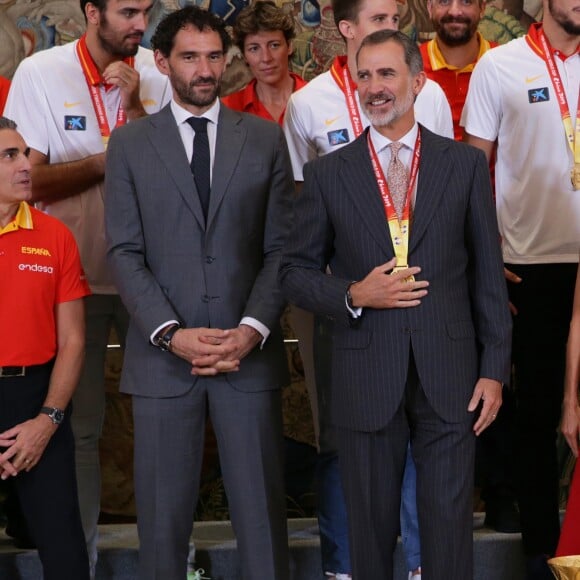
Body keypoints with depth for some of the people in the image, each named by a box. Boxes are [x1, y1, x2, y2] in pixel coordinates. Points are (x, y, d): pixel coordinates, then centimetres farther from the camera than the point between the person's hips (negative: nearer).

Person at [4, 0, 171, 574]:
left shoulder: (155, 73, 0)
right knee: (79, 425, 6)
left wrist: (134, 104, -15)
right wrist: (107, 162, -14)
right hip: (77, 278, -2)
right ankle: (77, 558, 19)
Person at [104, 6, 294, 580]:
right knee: (163, 512, 4)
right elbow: (124, 252, 1)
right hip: (163, 356, 0)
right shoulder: (130, 144, 7)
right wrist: (170, 333, -12)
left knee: (261, 508, 2)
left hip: (249, 353, 0)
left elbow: (281, 247, 5)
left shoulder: (265, 139, 8)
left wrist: (252, 329, -9)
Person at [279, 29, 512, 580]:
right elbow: (295, 271, 6)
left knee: (449, 523, 4)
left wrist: (493, 369, 0)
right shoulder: (327, 173, 4)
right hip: (367, 377, 0)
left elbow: (487, 272, 4)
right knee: (371, 525, 10)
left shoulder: (465, 164, 4)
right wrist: (353, 296, -13)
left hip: (449, 374, 0)